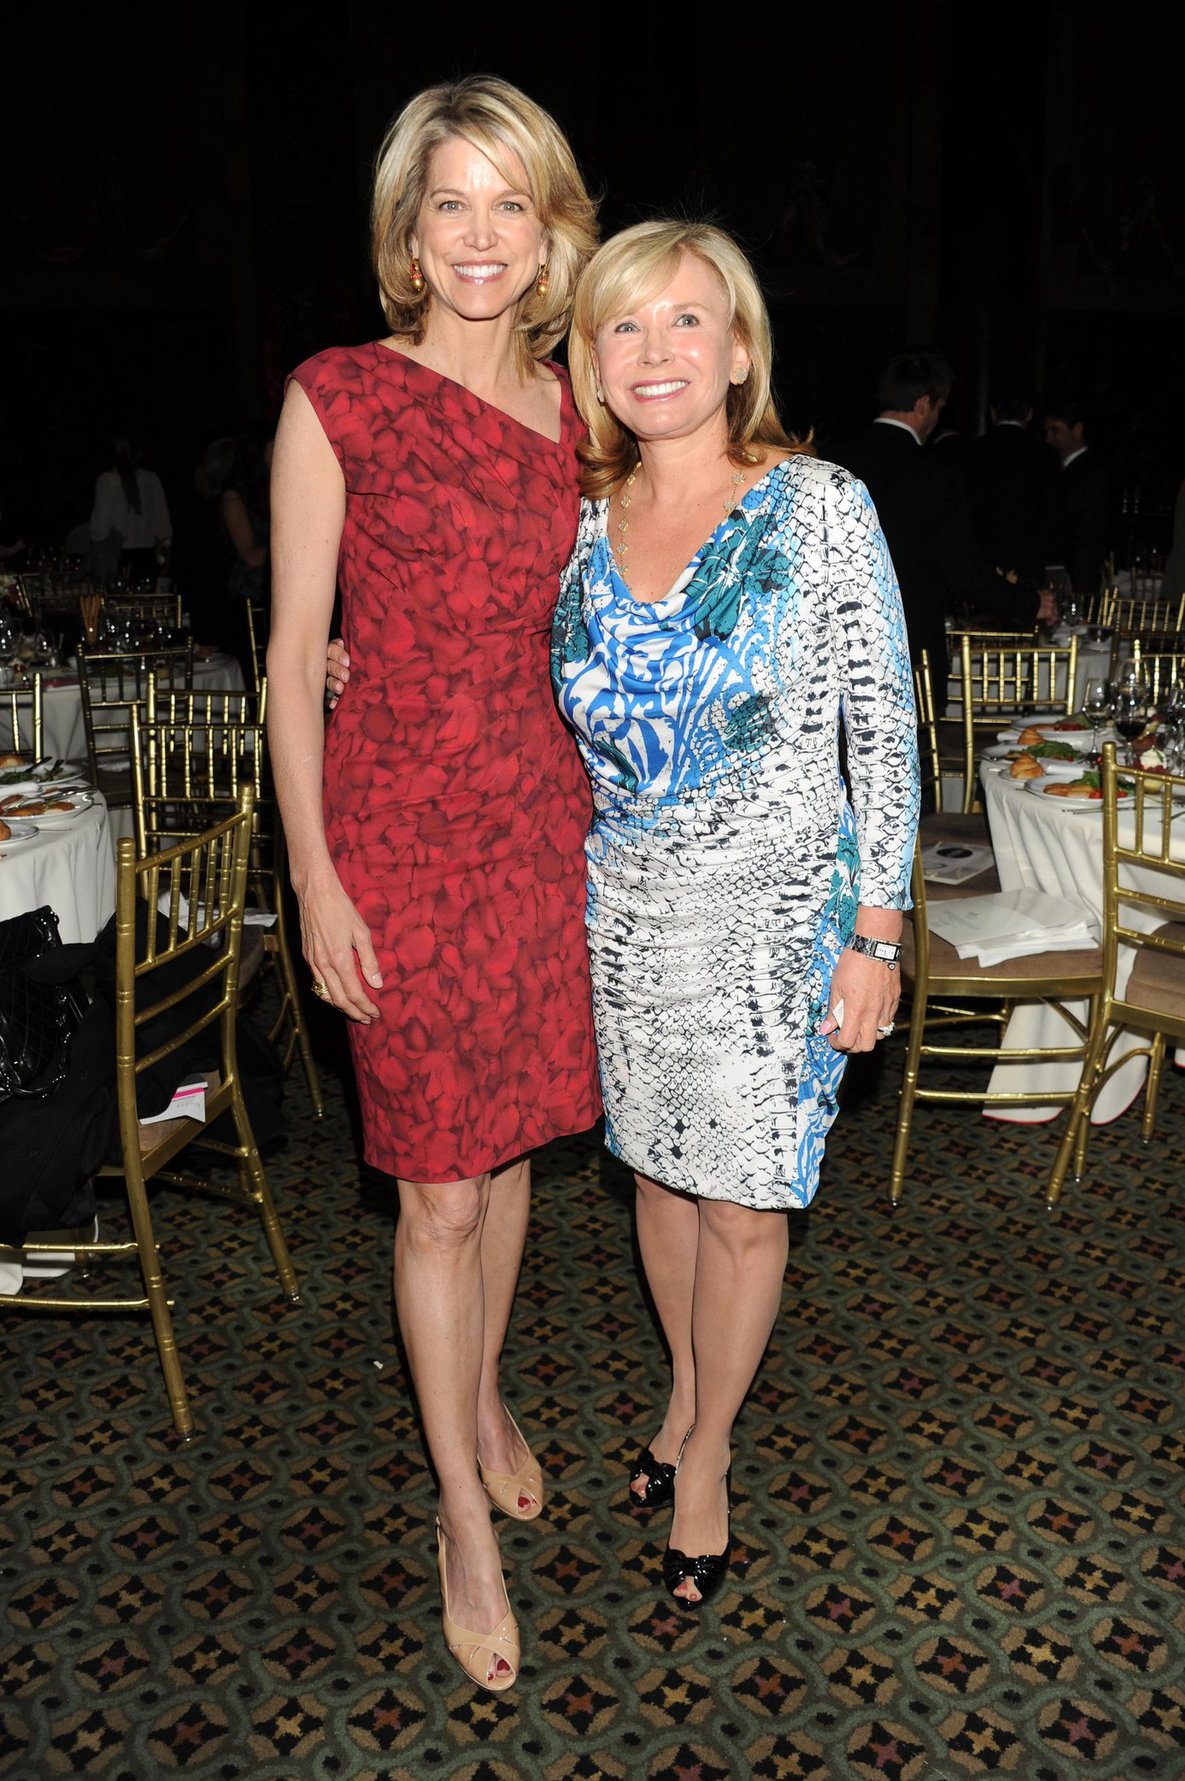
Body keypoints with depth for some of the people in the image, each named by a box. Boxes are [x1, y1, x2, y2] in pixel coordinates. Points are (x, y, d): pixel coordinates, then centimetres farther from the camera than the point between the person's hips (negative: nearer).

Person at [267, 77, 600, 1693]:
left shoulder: (574, 412, 8)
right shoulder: (338, 396, -6)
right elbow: (292, 653, -7)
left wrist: (601, 817, 14)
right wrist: (316, 881, -11)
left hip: (543, 823, 5)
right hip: (398, 831, -5)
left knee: (510, 1140, 17)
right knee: (442, 1190, 2)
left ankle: (485, 1395, 43)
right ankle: (464, 1514, 23)